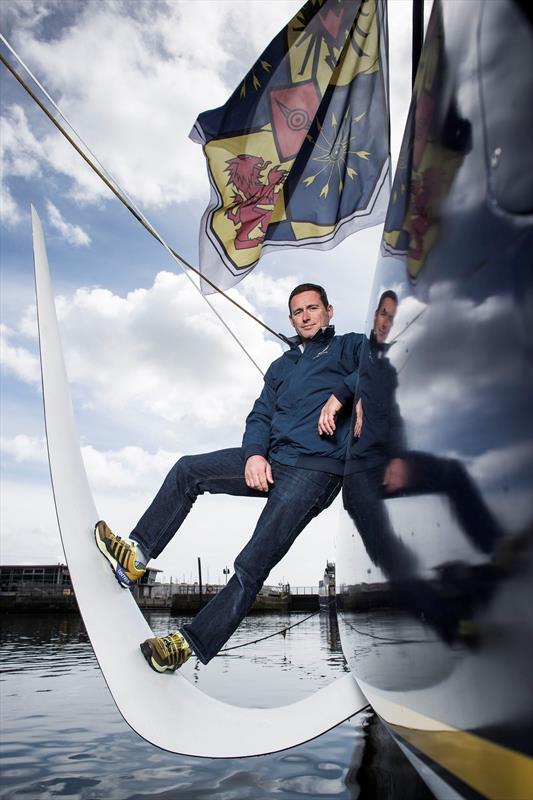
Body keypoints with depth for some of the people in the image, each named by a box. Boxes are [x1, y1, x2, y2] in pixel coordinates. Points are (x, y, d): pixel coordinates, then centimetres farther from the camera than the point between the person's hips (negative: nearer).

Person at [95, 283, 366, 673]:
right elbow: (260, 416, 17)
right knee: (187, 470, 1)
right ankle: (136, 557, 4)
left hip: (317, 468, -7)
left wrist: (340, 393, -23)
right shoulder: (281, 366, 28)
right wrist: (254, 453, -4)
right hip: (272, 460, 7)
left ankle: (191, 644, -6)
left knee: (252, 565, -14)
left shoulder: (349, 346, 12)